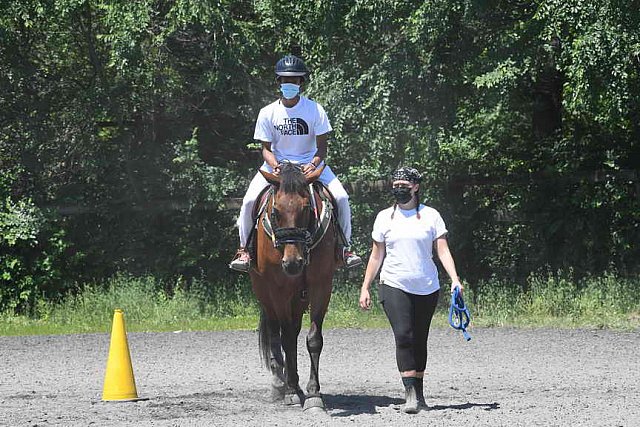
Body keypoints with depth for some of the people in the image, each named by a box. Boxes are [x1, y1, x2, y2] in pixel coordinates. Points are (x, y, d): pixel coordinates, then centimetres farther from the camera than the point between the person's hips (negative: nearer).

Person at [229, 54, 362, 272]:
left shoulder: (315, 110, -8)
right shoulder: (268, 113, -6)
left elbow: (322, 146, -7)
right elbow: (266, 148, -4)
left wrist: (313, 165, -27)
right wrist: (276, 166, -25)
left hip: (309, 162, 0)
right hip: (277, 163, 0)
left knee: (341, 197, -18)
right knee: (249, 200, -20)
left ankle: (345, 246, 0)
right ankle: (244, 249, -3)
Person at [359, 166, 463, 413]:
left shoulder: (430, 216, 3)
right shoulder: (385, 217, 6)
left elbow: (443, 251, -1)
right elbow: (376, 256, 11)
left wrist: (455, 279, -15)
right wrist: (365, 288, 8)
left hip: (427, 289, 1)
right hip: (394, 286, -1)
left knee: (419, 340, 9)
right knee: (403, 336, -16)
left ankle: (418, 392, 21)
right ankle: (410, 393, -21)